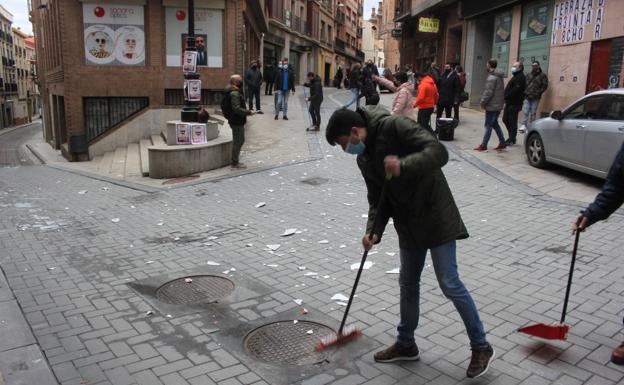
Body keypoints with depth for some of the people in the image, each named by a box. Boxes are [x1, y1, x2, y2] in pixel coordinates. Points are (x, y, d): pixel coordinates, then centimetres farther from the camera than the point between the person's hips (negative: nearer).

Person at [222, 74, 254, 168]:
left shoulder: (230, 92, 14)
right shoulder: (234, 93, -19)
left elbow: (223, 106, 21)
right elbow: (236, 108, -28)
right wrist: (248, 112, -21)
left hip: (236, 121, 11)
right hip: (237, 122, -11)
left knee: (240, 140, 19)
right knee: (238, 141, -3)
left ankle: (235, 161, 27)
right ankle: (235, 163, 5)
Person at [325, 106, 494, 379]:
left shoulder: (394, 127, -18)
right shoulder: (364, 159, 6)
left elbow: (439, 152, -26)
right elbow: (378, 199, 7)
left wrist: (403, 165, -40)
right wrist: (374, 231, -8)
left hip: (436, 218, -8)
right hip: (408, 225, 8)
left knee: (449, 284, -3)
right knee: (408, 284, 15)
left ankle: (481, 347, 15)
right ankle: (406, 344, 32)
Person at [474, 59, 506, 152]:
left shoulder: (491, 78, -17)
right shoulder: (499, 77, 13)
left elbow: (488, 92, -21)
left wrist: (483, 102, -11)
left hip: (492, 105, -9)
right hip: (498, 105, 9)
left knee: (488, 125, -5)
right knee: (495, 123, 18)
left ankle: (484, 145, 0)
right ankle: (502, 143, 20)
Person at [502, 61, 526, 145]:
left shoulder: (520, 77, -12)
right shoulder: (515, 76, 21)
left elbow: (515, 90, -23)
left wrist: (507, 96, -20)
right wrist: (506, 98, 9)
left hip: (514, 104, -10)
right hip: (509, 102, 10)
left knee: (512, 121, -5)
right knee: (505, 119, 15)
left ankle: (512, 140, 1)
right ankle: (511, 137, 25)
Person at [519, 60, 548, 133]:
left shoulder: (542, 76, 5)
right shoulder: (528, 75, 18)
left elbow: (545, 86, 0)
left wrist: (538, 93, -9)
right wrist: (524, 92, 3)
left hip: (535, 98, -3)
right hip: (527, 97, 3)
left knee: (533, 113, 1)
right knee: (525, 112, -8)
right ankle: (524, 126, -12)